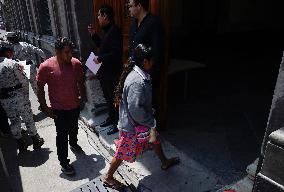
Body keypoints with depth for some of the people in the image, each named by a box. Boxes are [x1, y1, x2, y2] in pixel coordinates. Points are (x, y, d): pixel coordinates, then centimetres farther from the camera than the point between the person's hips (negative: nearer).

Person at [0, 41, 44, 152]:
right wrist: (20, 70, 3)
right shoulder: (12, 64, -17)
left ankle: (21, 145, 29)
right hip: (18, 96, -6)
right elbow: (23, 80, -12)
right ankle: (36, 141, 25)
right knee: (28, 119, 11)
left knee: (14, 121, 17)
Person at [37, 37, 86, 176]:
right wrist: (44, 107, -9)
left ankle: (73, 143, 56)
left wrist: (82, 97, 6)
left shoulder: (76, 63, -11)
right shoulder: (46, 67, -20)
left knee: (74, 128, 26)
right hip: (59, 109, -4)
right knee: (62, 135, 6)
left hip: (75, 105, 4)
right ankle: (63, 162, 24)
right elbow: (40, 88, -9)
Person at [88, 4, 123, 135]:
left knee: (114, 98, 3)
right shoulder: (107, 31, 12)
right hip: (104, 72, 10)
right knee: (108, 97, 20)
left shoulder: (115, 31, -19)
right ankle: (111, 118, 37)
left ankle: (118, 123, 19)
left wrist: (100, 59, -20)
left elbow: (116, 54, -27)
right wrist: (93, 35, 12)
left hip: (112, 73, -10)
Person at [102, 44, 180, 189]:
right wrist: (151, 123, -21)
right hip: (132, 125, -9)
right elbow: (136, 109, -35)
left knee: (155, 139, 26)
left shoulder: (136, 72, -1)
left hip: (141, 121, 10)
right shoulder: (137, 81, -33)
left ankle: (165, 162, 51)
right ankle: (108, 177, 34)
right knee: (124, 152, 10)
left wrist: (150, 120, 16)